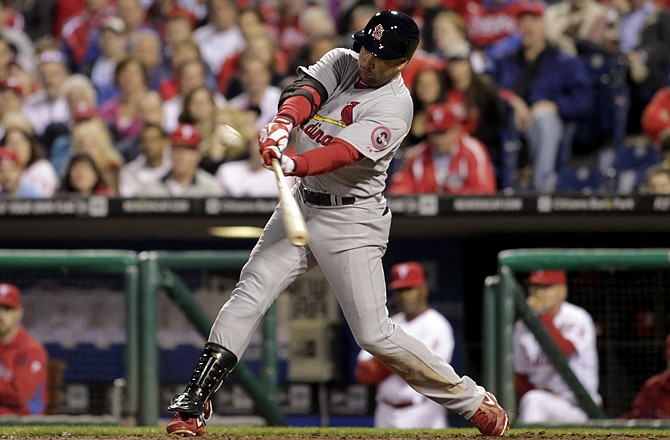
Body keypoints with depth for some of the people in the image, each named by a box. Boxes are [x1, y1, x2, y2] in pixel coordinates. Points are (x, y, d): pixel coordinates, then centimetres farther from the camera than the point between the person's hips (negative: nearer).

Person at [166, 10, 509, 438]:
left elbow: (343, 153, -31)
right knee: (248, 297, -7)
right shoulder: (343, 62, 4)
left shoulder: (394, 107, -16)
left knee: (375, 334, -7)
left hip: (352, 221, -6)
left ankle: (474, 402, 7)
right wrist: (283, 124, -39)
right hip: (303, 204, 6)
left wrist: (293, 164, -49)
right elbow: (305, 91, -16)